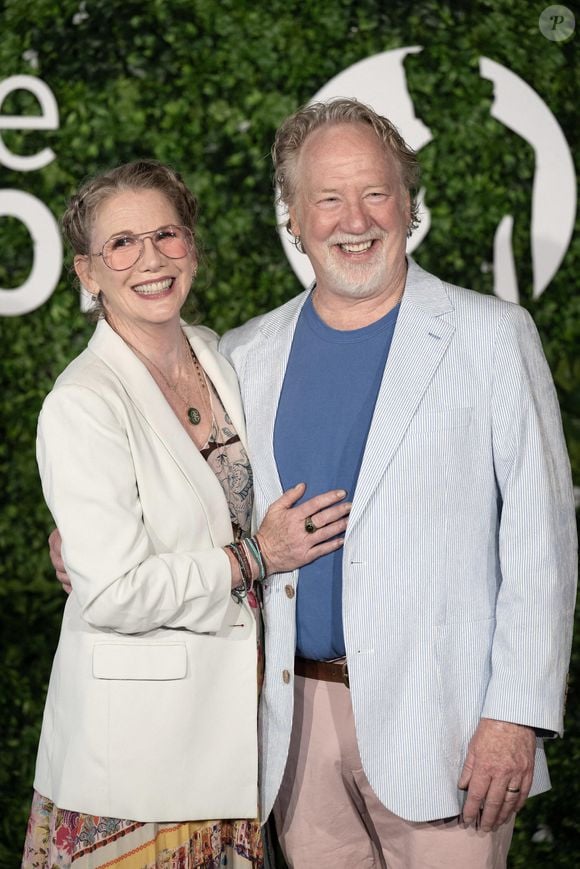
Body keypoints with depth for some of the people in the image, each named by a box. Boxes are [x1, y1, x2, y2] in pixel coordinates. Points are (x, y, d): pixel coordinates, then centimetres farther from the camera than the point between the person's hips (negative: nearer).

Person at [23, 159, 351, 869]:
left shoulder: (217, 356, 5)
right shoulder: (80, 405, -18)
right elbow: (113, 595, -21)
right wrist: (254, 557, -13)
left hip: (230, 705, 6)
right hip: (136, 733, -6)